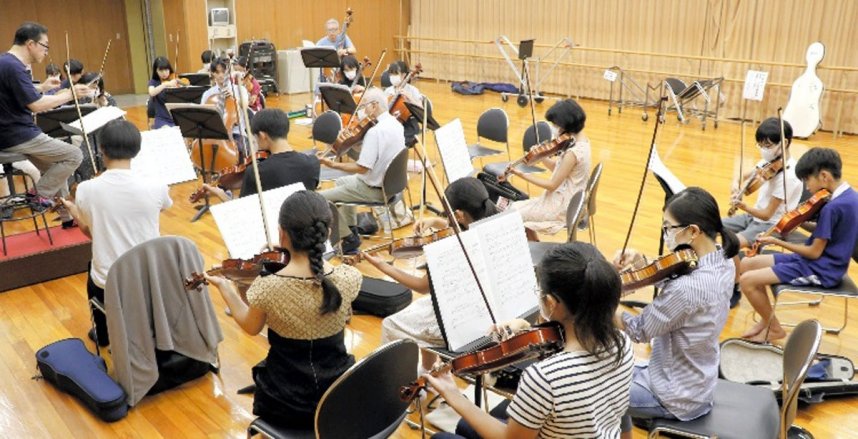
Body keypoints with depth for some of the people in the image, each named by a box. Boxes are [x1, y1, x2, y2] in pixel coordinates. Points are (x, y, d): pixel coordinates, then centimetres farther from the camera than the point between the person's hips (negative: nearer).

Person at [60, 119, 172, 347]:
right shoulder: (156, 188, -16)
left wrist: (74, 211, 20)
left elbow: (90, 232, 1)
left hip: (108, 283, 0)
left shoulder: (86, 189, -15)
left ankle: (103, 334, 53)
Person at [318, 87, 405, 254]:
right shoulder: (396, 124, 2)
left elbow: (362, 168, -27)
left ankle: (349, 238, 5)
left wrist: (333, 164, -20)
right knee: (342, 182, 31)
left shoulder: (375, 131, -28)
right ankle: (351, 229, 32)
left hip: (374, 190, -10)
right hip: (389, 183, 10)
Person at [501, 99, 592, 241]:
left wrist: (521, 174, -17)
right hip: (570, 201, 10)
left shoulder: (573, 152, -28)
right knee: (519, 207, 17)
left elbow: (552, 185, -21)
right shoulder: (581, 139, 2)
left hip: (562, 207, -9)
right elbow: (558, 168, 8)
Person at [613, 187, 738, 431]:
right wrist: (640, 261, -12)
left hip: (676, 397, -9)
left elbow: (639, 331, -20)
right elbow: (664, 281, 5)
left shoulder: (686, 288, -34)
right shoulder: (723, 264, -7)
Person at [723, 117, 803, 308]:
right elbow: (744, 177, 14)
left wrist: (743, 206, -37)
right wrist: (736, 185, -9)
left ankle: (734, 290, -10)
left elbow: (767, 214, -23)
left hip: (772, 225, -9)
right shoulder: (768, 161, 0)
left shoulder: (788, 175, -24)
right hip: (755, 215, 9)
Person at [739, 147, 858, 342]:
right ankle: (767, 319, 15)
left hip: (821, 270, -10)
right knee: (746, 265, 7)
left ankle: (775, 329, 5)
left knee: (747, 280, -16)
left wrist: (776, 241, -11)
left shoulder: (832, 207, -26)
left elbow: (814, 253, -20)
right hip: (825, 261, 10)